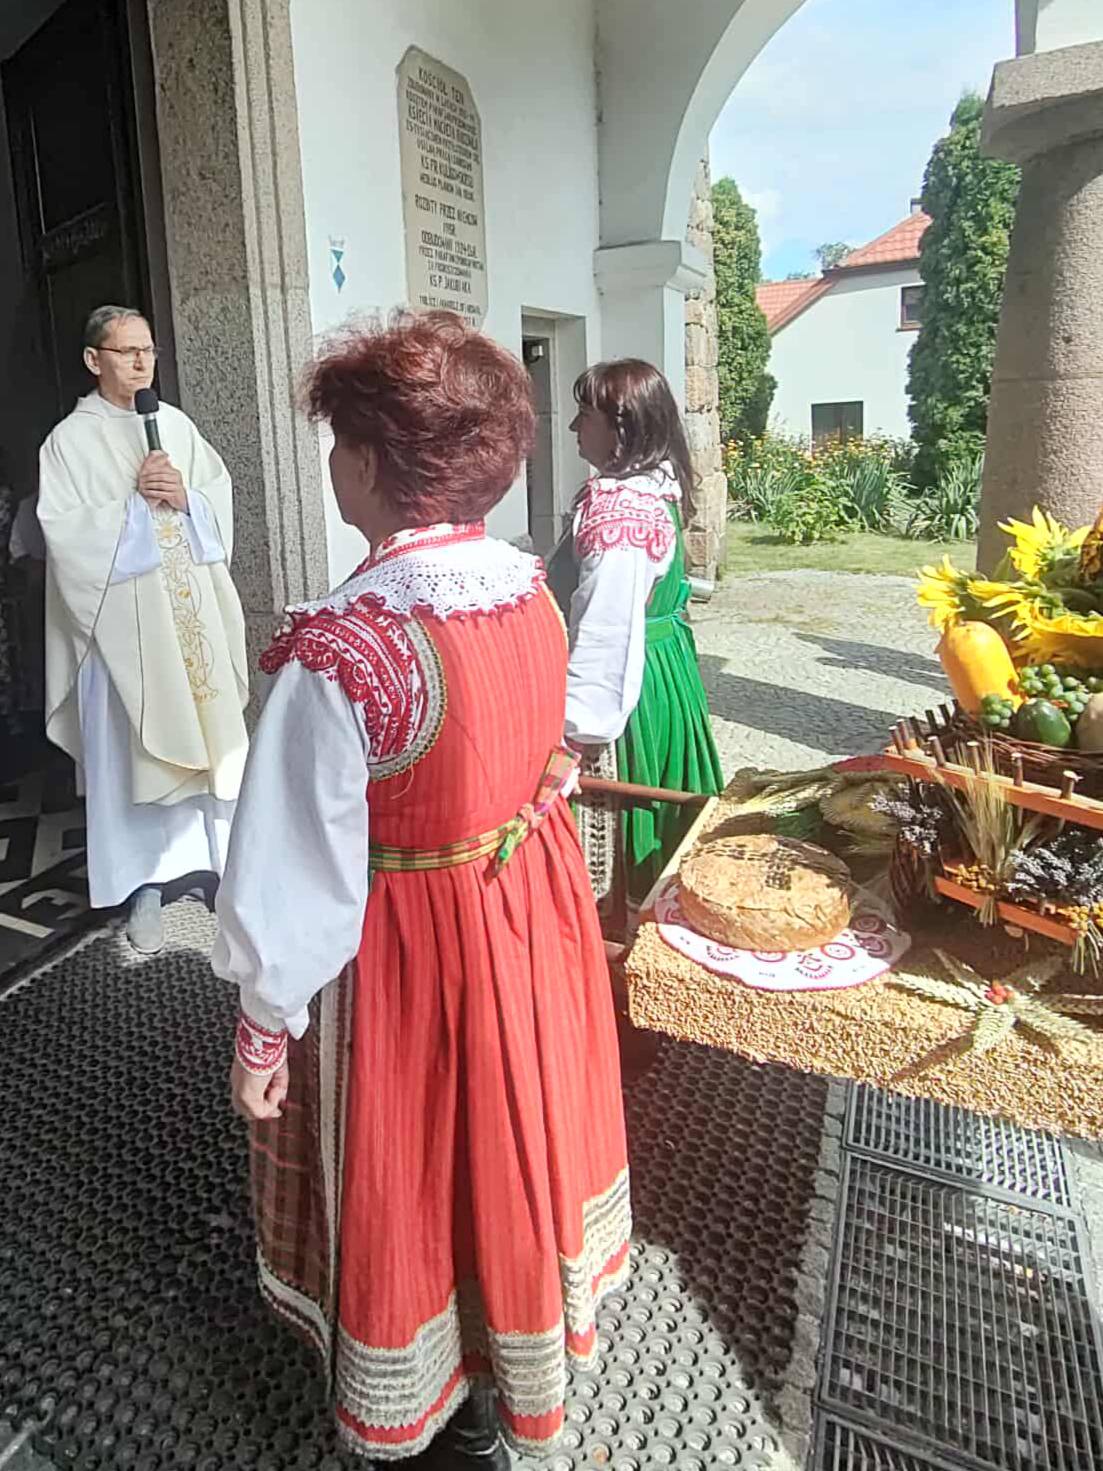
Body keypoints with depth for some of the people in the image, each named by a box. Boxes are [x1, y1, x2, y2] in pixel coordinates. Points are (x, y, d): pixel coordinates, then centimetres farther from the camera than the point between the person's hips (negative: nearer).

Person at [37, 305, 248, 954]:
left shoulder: (177, 425, 10)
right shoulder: (70, 440, -1)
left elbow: (223, 503, 8)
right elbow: (67, 534, -9)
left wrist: (185, 498, -11)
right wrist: (137, 503, -12)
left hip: (194, 614, 4)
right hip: (125, 621, -3)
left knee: (210, 739, 8)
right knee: (132, 751, 2)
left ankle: (220, 858, 24)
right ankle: (146, 888, 13)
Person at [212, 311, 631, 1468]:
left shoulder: (339, 651, -29)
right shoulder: (532, 591, -7)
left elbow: (301, 869, -22)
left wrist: (265, 1024, -7)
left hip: (409, 952, -6)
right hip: (531, 908, 7)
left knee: (418, 1180, 19)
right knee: (510, 1136, 29)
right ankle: (520, 1343, 58)